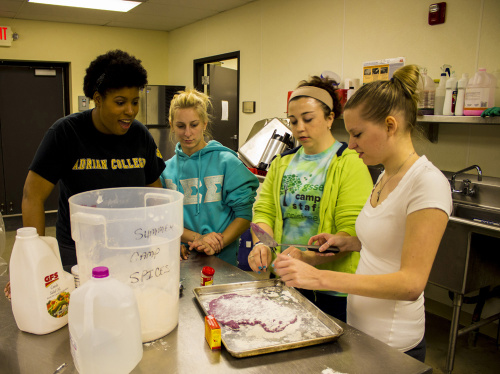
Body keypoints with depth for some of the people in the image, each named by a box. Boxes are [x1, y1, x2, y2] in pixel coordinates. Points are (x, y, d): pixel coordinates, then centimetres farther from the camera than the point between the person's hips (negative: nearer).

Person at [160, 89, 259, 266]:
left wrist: (219, 243, -14)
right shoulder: (167, 169, 9)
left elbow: (245, 214, -1)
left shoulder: (227, 162, 1)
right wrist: (197, 238, -11)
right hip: (182, 258, 2)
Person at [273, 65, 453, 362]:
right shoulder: (387, 176, 5)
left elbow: (411, 283, -27)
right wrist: (349, 242, 1)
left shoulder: (428, 182, -22)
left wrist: (319, 277, -32)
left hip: (389, 345, -7)